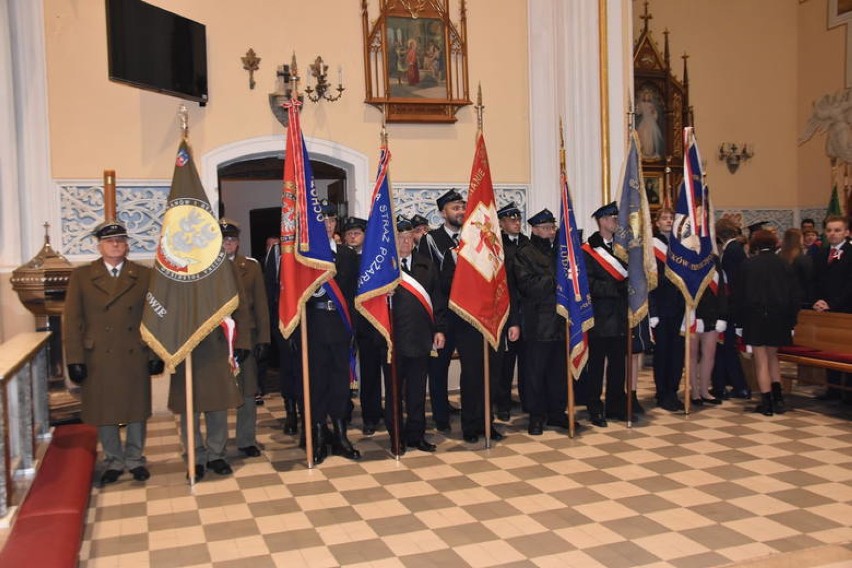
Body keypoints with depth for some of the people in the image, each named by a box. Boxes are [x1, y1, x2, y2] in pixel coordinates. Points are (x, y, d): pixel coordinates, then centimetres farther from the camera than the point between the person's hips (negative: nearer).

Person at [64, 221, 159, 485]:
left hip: (135, 357, 0)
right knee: (104, 412, 9)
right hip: (98, 359, 0)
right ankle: (113, 461, 27)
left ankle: (135, 459, 27)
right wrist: (74, 360, -6)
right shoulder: (81, 276, 2)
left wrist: (157, 354, -2)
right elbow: (72, 321, 0)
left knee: (137, 410, 9)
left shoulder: (144, 275, 3)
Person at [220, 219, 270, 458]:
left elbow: (261, 304, 7)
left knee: (247, 391, 5)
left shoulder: (251, 266, 8)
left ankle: (247, 441, 17)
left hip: (245, 335, 2)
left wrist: (263, 338, 1)